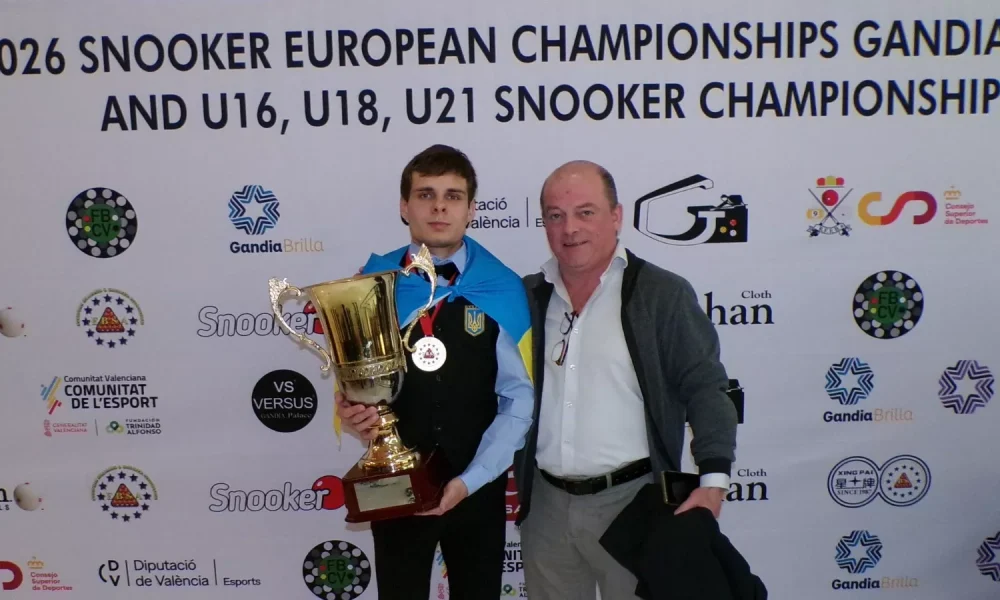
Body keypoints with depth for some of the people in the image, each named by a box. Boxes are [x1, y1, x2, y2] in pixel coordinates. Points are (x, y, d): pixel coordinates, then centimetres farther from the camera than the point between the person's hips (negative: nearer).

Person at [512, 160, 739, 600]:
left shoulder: (664, 294, -7)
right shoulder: (527, 297, 3)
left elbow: (705, 389, -9)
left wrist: (713, 480, -18)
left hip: (631, 499, -3)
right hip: (545, 502, 4)